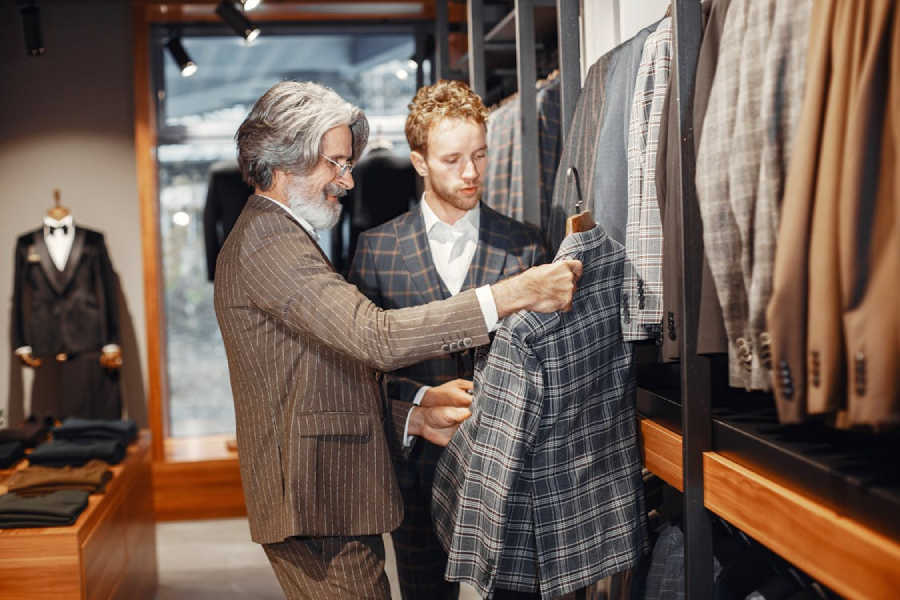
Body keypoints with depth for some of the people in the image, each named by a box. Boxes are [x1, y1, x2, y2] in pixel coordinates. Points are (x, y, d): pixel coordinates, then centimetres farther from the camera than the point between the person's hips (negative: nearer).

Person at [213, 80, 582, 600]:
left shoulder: (274, 237, 19)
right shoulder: (268, 241, -15)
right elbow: (376, 338, -29)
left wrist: (414, 420, 8)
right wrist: (515, 294, -29)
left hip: (325, 498, 10)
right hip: (318, 506, -10)